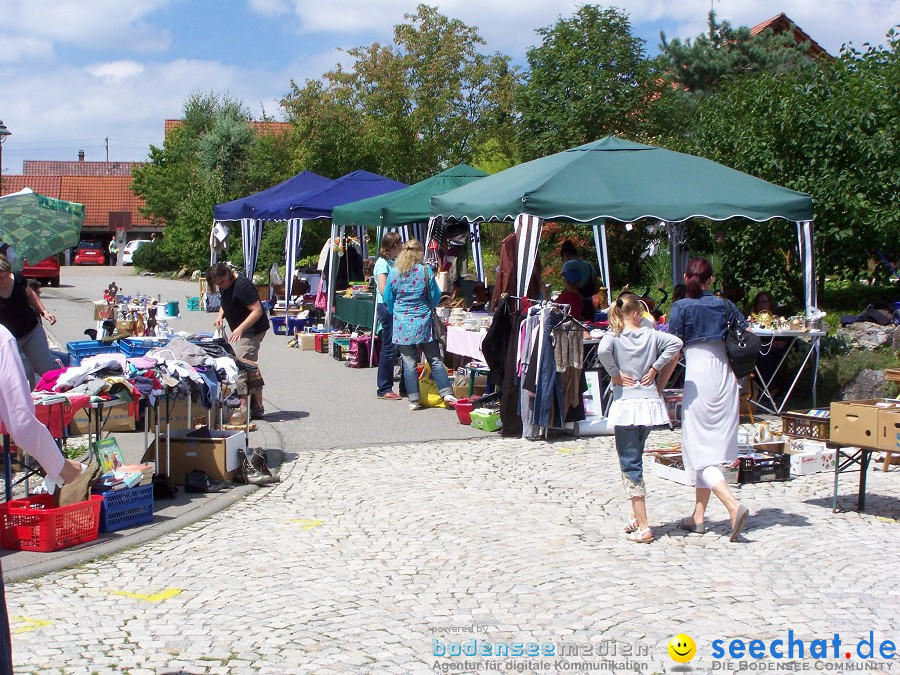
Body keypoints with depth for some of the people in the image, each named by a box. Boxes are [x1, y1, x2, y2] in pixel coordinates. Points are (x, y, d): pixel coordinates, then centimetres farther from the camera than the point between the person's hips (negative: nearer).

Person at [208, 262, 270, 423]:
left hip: (252, 330, -10)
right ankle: (257, 408, 21)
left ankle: (243, 409, -14)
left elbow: (257, 311, -26)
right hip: (242, 331, 10)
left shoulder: (242, 286, -23)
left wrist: (240, 328, -33)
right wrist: (221, 315, 3)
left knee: (240, 367, -14)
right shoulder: (225, 286, 6)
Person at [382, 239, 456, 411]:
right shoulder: (426, 272, -5)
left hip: (402, 324, 1)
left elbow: (388, 299, 9)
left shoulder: (394, 273, -1)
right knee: (435, 360, 6)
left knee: (409, 363, 3)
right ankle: (446, 393, 1)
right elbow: (435, 297, 3)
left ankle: (414, 400, 5)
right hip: (423, 323, -1)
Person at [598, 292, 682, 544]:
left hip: (625, 405, -3)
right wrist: (655, 369, -2)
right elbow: (676, 344, -10)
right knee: (635, 458, 21)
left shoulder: (613, 336, -3)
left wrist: (615, 373, -8)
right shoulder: (650, 335, 4)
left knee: (630, 464, -1)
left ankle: (642, 527, -7)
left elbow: (602, 351, -24)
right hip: (649, 402, 3)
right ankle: (637, 516, 23)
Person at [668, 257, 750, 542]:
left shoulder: (681, 307, -5)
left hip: (698, 377, -5)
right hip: (725, 374, 5)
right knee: (711, 448, 12)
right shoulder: (724, 304, 8)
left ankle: (733, 505, -23)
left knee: (701, 451, -3)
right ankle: (698, 516, 16)